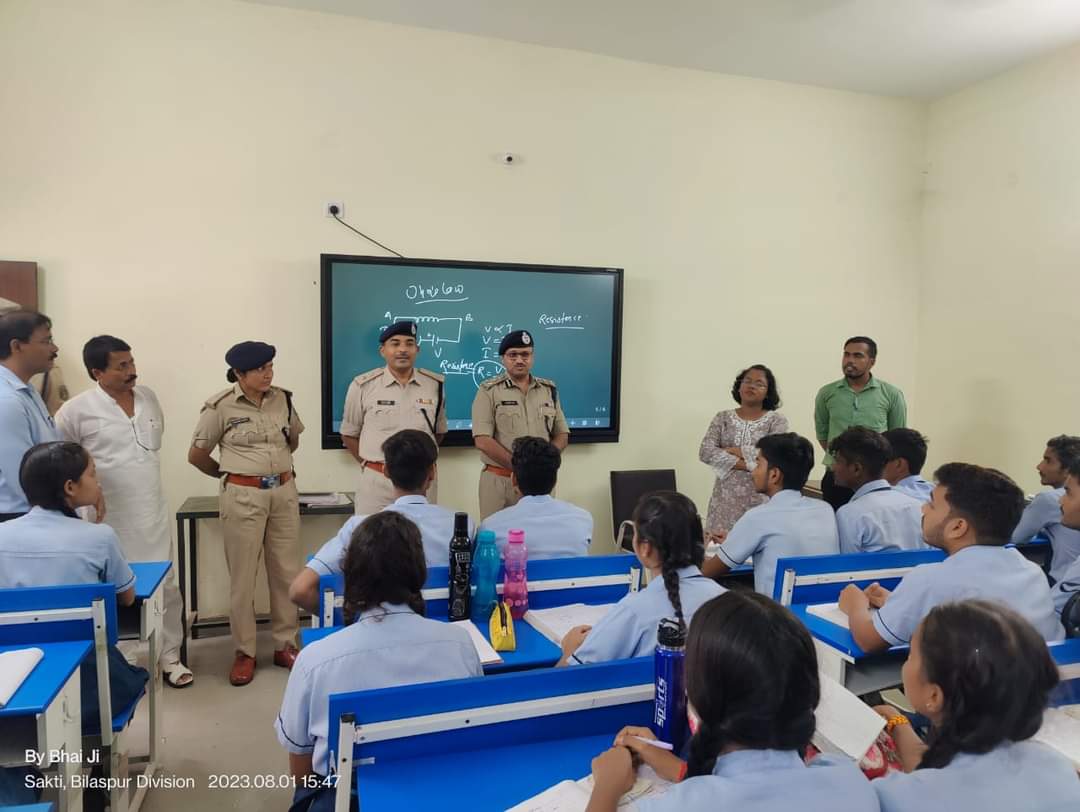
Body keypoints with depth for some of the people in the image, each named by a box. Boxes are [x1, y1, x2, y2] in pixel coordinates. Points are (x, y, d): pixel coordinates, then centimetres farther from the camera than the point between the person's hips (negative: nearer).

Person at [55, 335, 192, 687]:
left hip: (153, 514, 5)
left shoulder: (149, 397, 4)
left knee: (166, 588, 12)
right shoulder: (78, 409, -12)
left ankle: (170, 657, 27)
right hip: (108, 519, -4)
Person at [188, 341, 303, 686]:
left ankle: (285, 645, 23)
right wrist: (229, 473, 12)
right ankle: (244, 652, 19)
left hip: (284, 492, 4)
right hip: (243, 496, -4)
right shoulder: (221, 406, -8)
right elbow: (196, 455, 1)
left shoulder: (283, 399, 4)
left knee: (287, 572, 9)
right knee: (242, 576, 5)